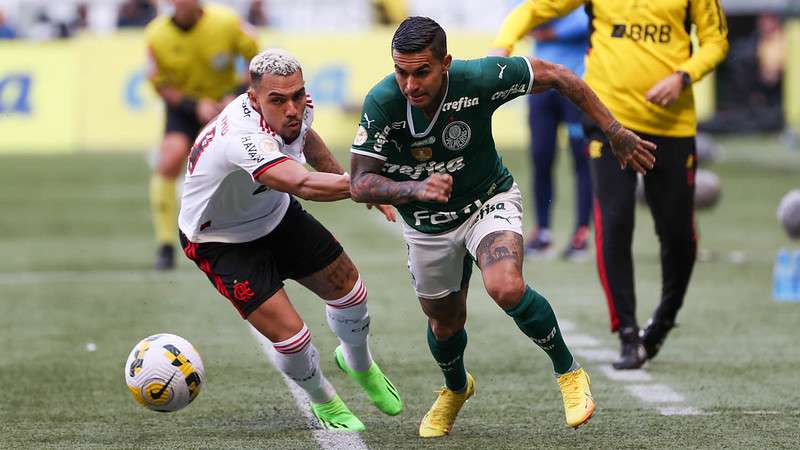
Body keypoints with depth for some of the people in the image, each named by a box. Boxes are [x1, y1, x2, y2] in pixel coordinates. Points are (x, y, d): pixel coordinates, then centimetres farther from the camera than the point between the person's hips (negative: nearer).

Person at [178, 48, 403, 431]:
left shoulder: (298, 108, -18)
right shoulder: (244, 138, -44)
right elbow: (303, 184, -60)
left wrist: (345, 178, 12)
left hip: (276, 215, 7)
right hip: (221, 241, -7)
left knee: (348, 289, 13)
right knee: (289, 335, -14)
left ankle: (359, 363, 47)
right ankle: (324, 404, 20)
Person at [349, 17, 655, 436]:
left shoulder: (479, 78, -30)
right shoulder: (382, 103, -28)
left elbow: (554, 75, -15)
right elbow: (360, 184, -25)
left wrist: (616, 133, -13)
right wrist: (416, 188, -45)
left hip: (489, 201, -2)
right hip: (427, 225, 2)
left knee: (506, 288, -29)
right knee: (445, 322, 18)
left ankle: (569, 372, -5)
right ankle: (455, 389, 53)